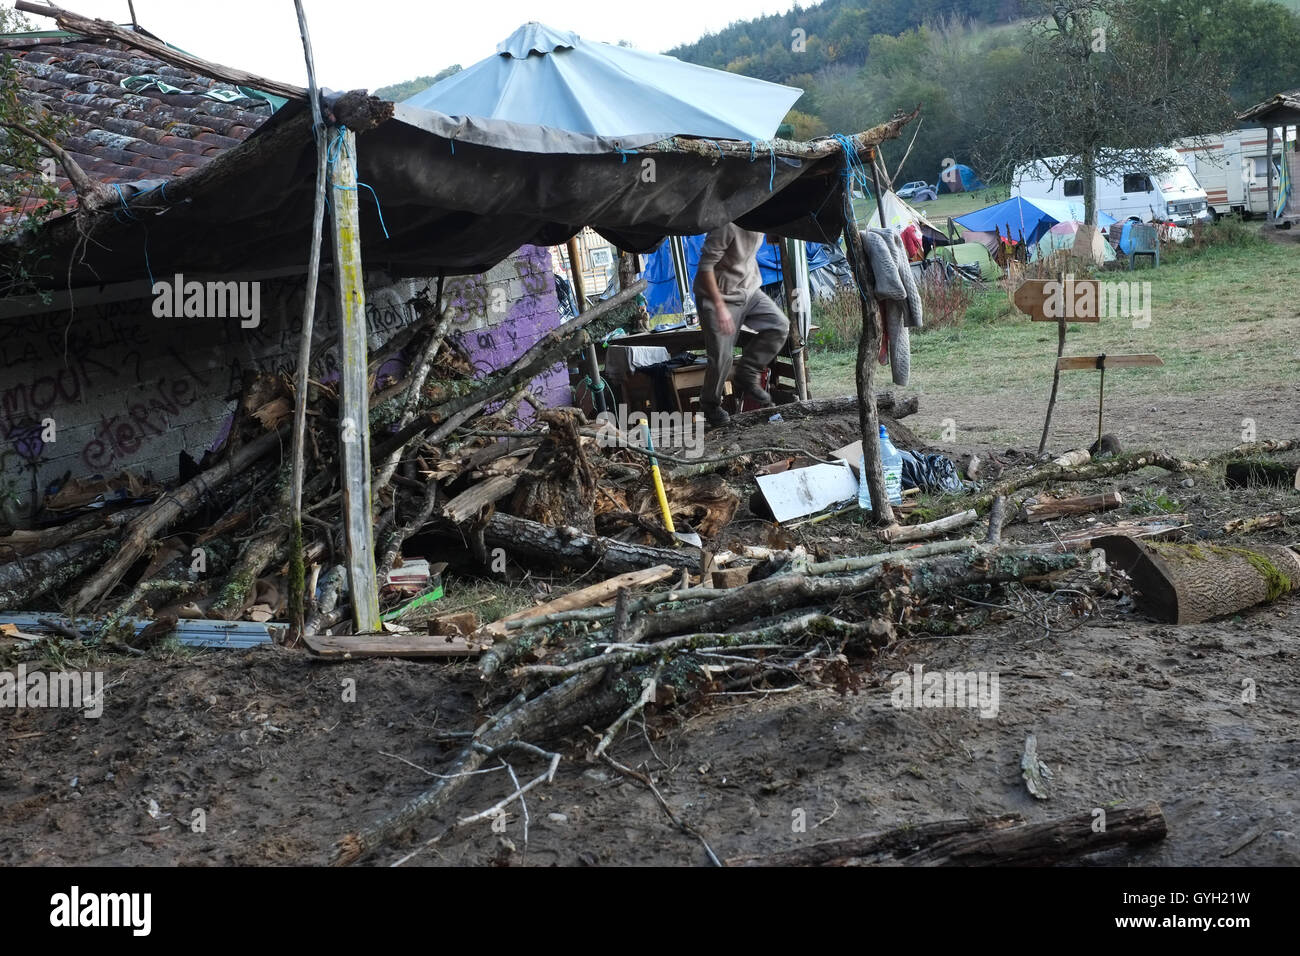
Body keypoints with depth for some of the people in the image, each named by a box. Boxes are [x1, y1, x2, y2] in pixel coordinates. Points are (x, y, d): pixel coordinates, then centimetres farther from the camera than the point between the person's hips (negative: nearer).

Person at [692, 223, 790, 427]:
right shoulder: (728, 225, -30)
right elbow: (706, 265, -27)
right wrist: (720, 306, -29)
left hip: (748, 290, 7)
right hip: (720, 294, -7)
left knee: (780, 325, -11)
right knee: (722, 357, -8)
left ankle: (745, 378, 4)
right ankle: (710, 404, 18)